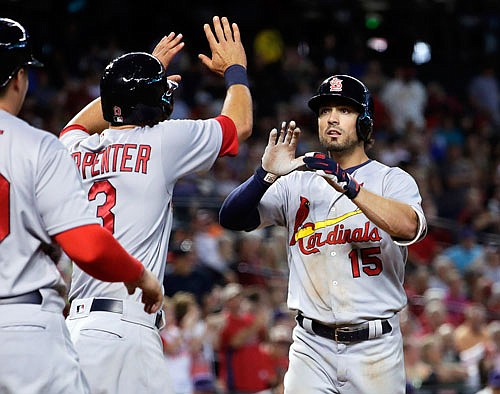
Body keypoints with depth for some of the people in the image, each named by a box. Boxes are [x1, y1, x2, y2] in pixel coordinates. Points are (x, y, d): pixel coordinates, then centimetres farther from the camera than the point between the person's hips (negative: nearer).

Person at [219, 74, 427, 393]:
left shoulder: (393, 180, 1)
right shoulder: (298, 183, 9)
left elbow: (410, 227, -21)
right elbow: (231, 218, 0)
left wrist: (349, 187, -29)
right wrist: (267, 174, -16)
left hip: (376, 348, -1)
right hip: (312, 347, 2)